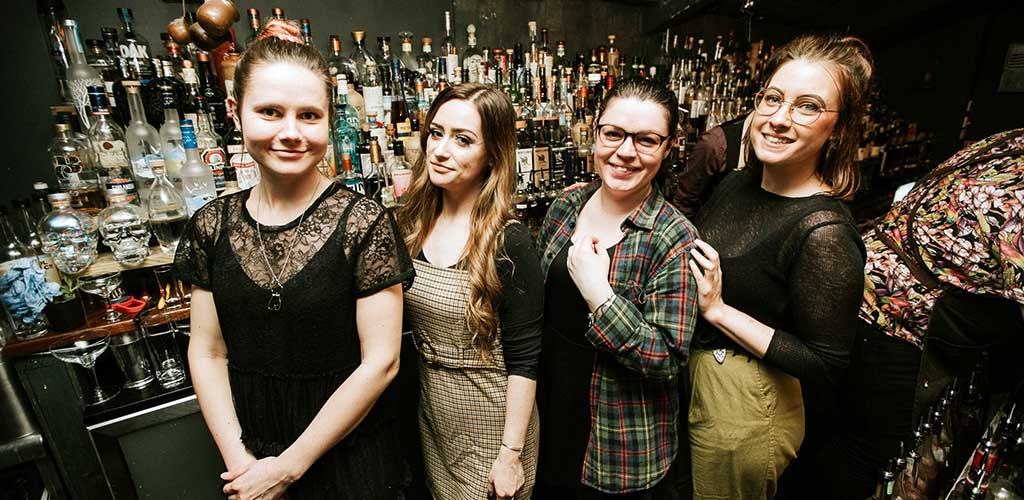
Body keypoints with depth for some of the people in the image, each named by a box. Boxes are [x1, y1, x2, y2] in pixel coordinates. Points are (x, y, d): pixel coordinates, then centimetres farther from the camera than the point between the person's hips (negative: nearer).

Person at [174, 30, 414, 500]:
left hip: (347, 451, -3)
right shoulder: (211, 226, -5)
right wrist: (240, 460, -7)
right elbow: (207, 354, 1)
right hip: (248, 448, 4)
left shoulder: (364, 222, -19)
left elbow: (380, 362, -18)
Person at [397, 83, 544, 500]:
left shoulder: (509, 243, -22)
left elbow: (523, 360, -17)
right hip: (430, 413, 6)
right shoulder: (414, 224, -6)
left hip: (490, 421, -5)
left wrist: (511, 453, -13)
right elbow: (395, 320, 6)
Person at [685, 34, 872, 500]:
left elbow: (825, 364, -21)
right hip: (691, 374, 7)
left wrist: (718, 309, -25)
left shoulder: (824, 232, -25)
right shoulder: (734, 185, -2)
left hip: (746, 408, -7)